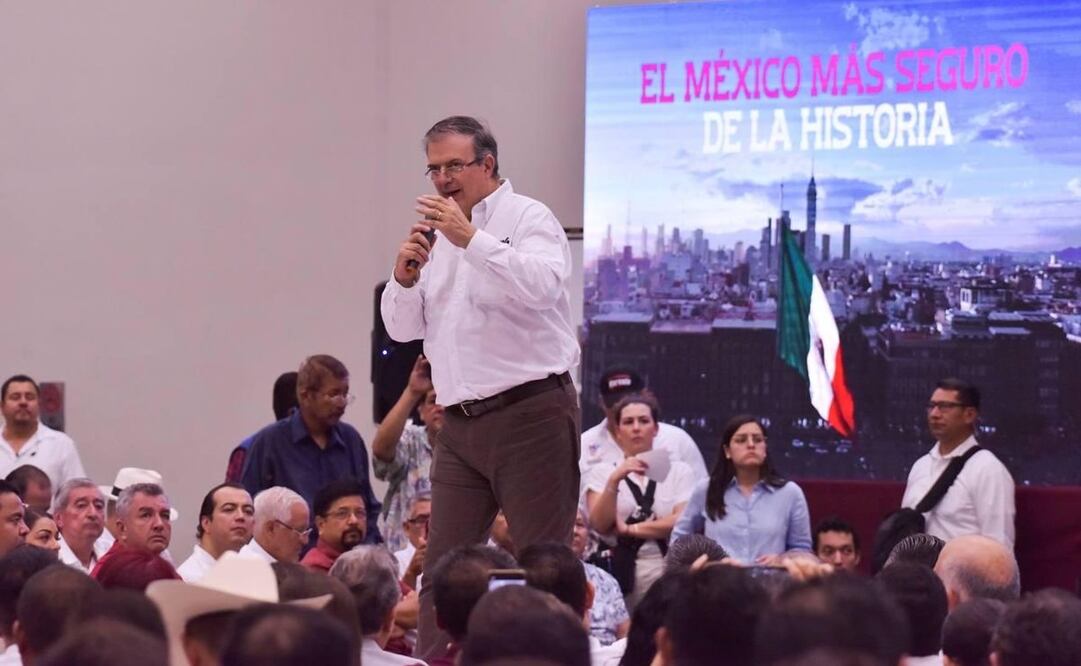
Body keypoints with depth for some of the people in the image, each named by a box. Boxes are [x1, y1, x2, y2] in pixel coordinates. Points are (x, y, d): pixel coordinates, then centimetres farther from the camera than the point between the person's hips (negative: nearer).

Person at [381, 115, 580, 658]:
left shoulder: (528, 218, -2)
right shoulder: (438, 233, 19)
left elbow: (542, 286, -22)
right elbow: (402, 327, 17)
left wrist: (471, 238, -25)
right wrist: (404, 279, -3)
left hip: (530, 414, -7)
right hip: (461, 424, 7)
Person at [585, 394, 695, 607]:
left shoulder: (679, 471, 10)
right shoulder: (603, 472, 11)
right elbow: (599, 524, -2)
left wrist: (629, 529, -4)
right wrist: (614, 480, -14)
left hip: (667, 572, 0)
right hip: (619, 573, 0)